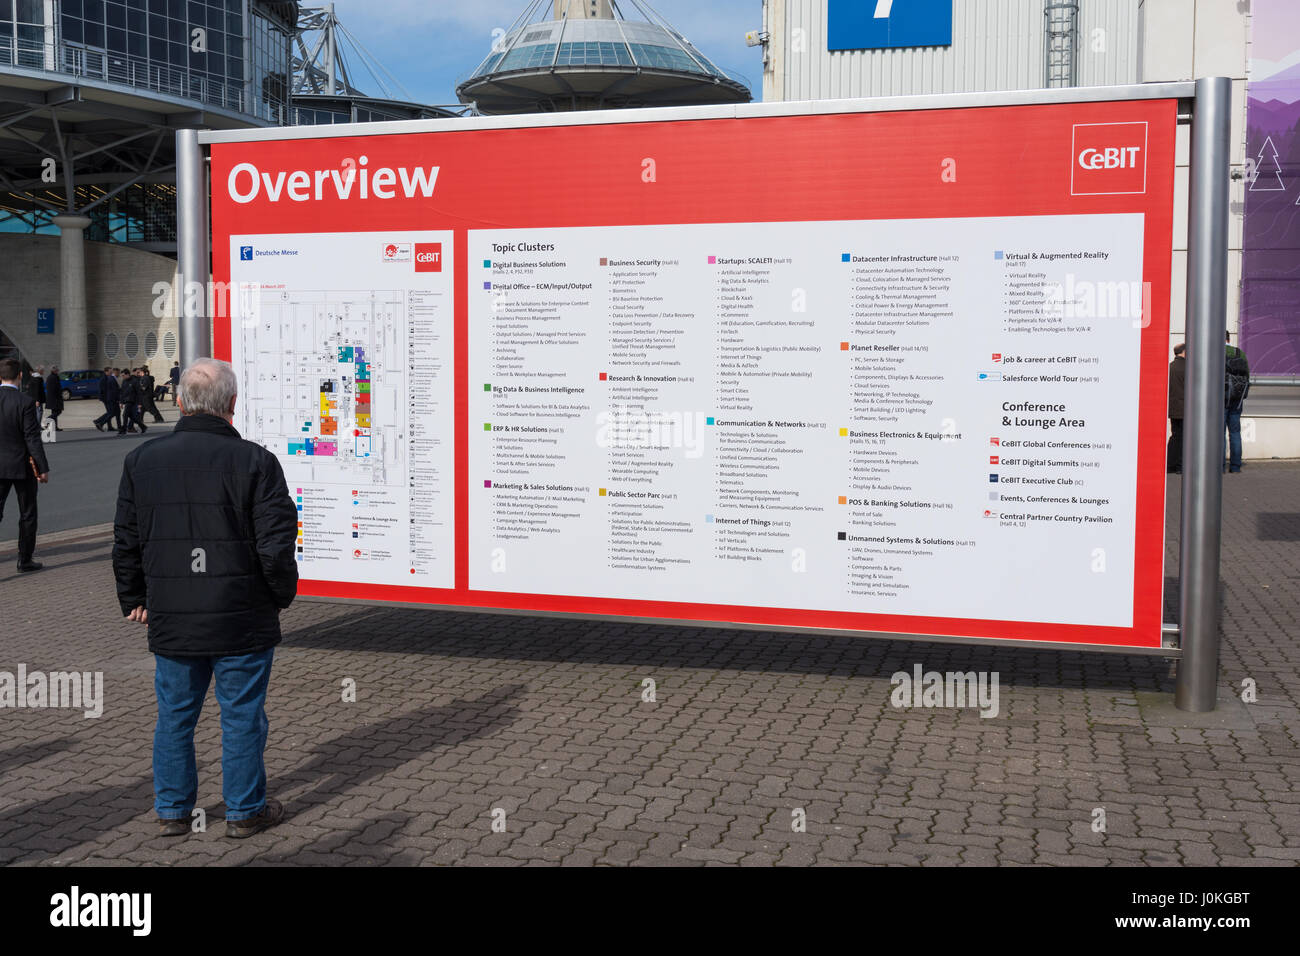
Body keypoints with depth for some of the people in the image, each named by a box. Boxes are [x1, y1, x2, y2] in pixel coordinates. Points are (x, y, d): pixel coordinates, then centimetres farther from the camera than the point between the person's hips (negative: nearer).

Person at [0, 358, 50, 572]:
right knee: (27, 514, 10)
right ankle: (25, 561, 15)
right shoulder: (25, 402, -15)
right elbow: (32, 439, -15)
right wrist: (43, 468, -9)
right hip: (22, 466, -3)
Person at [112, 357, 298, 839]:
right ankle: (245, 812, 19)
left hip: (171, 620, 4)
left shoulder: (142, 460, 1)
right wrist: (282, 595, 4)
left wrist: (134, 600, 18)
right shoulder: (254, 461, -12)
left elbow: (126, 543, 6)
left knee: (174, 715, 16)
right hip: (241, 619, -3)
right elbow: (276, 546, -13)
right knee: (242, 716, 8)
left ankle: (171, 811, 27)